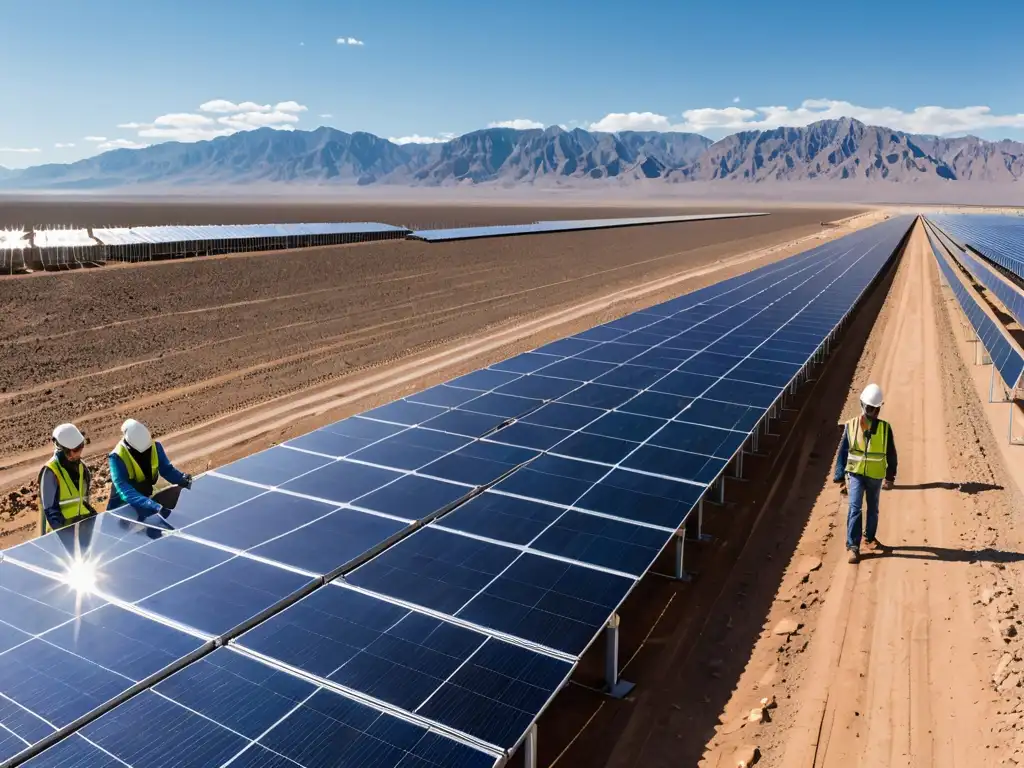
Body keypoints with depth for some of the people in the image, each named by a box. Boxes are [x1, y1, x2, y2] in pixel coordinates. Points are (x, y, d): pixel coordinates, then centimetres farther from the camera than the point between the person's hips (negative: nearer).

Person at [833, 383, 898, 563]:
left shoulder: (885, 428, -4)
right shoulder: (851, 426, -6)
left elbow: (891, 454, 3)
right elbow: (842, 452, -1)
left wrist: (890, 477, 2)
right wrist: (840, 477, -2)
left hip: (876, 476, 2)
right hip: (856, 474, -2)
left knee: (873, 509, 17)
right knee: (855, 508, -12)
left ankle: (870, 537, 38)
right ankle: (853, 546, -10)